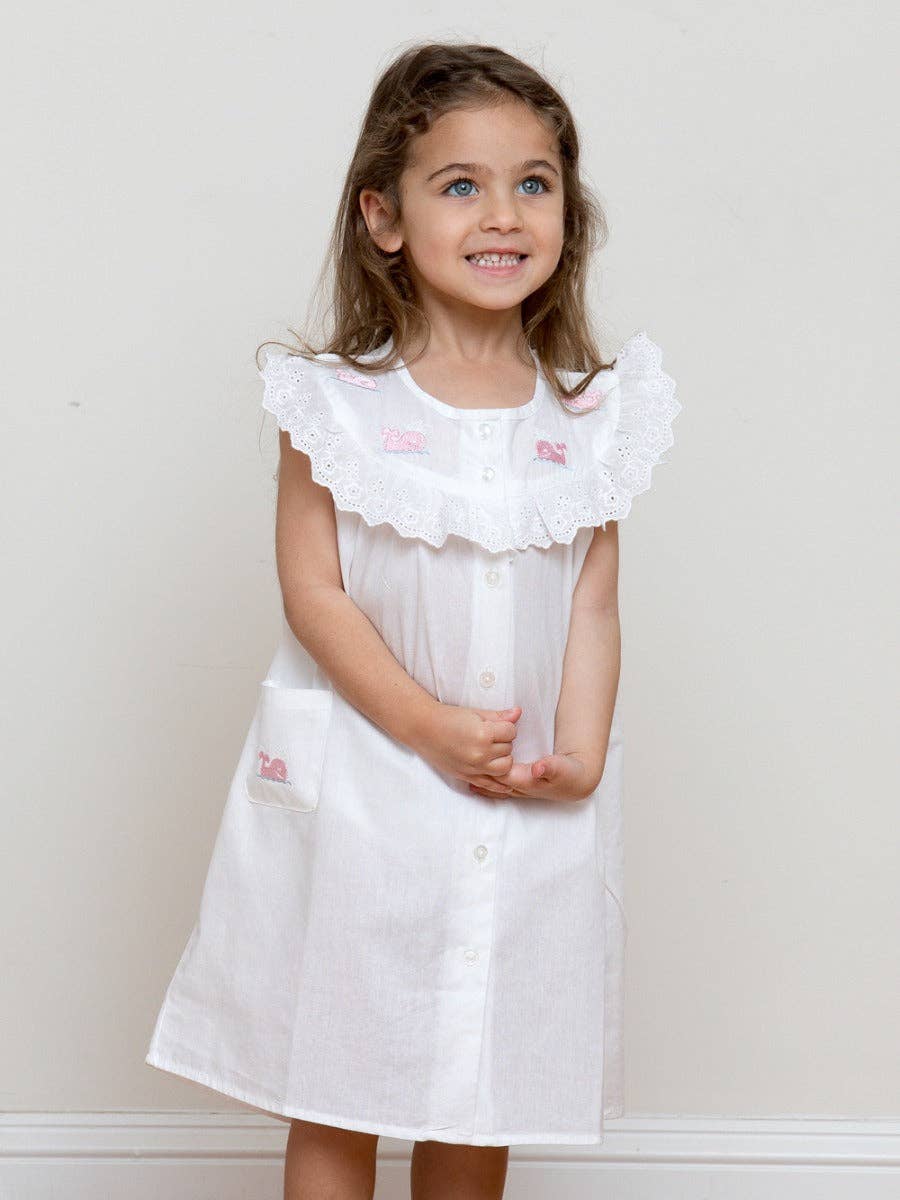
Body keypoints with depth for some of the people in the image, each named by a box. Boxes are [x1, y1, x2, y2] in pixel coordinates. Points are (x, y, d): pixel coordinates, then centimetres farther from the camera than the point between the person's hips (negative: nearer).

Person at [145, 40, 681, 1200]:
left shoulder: (591, 412, 2)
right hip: (363, 792, -2)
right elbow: (312, 592, -10)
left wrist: (580, 747, -12)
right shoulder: (336, 402, -7)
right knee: (333, 1100, 8)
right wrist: (431, 728, -17)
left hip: (528, 807, 3)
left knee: (484, 1102, 15)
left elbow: (595, 602, 1)